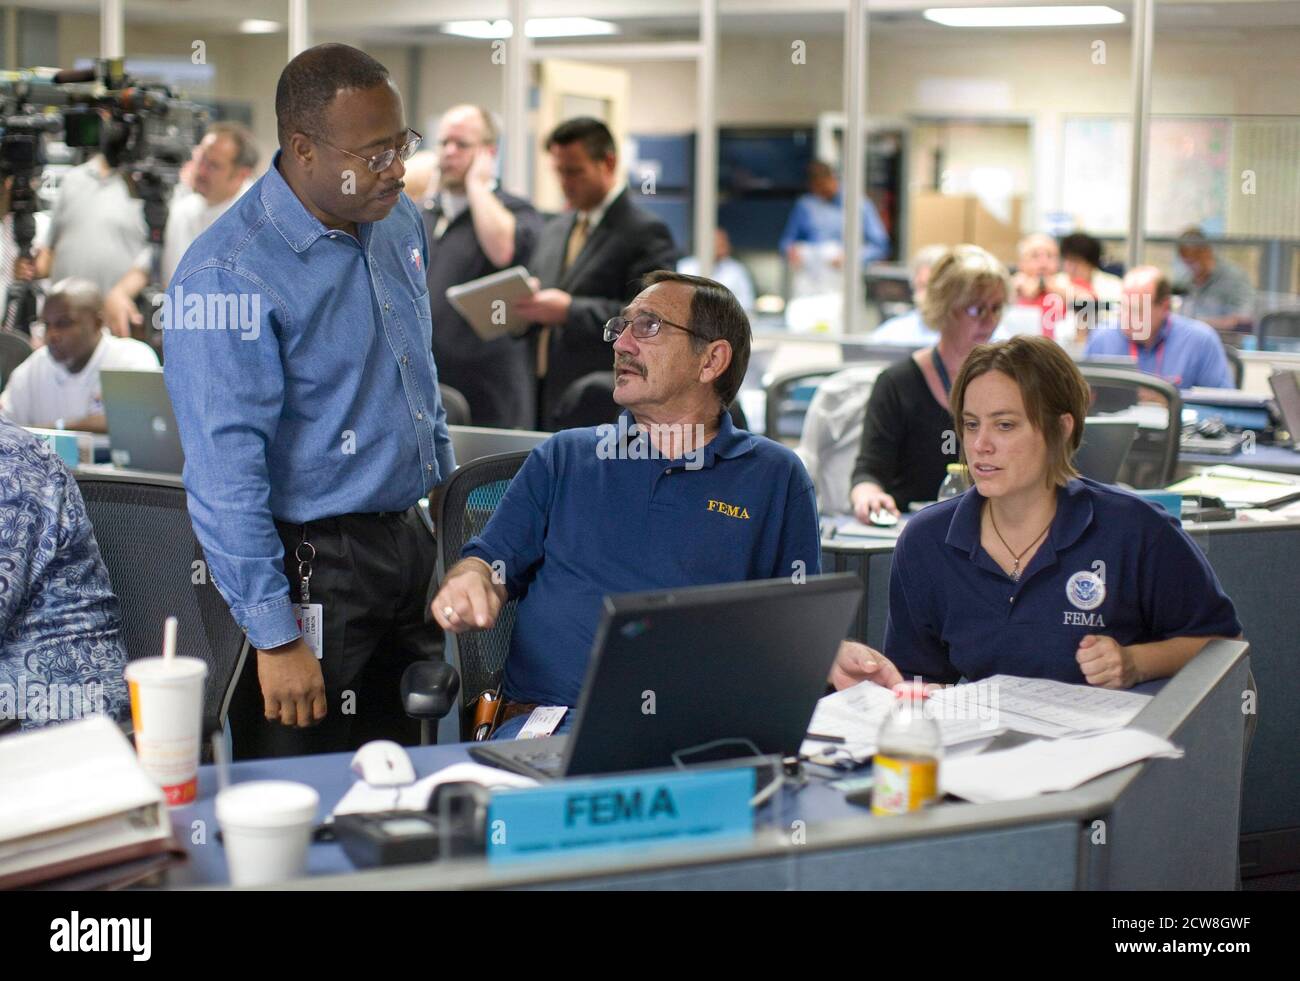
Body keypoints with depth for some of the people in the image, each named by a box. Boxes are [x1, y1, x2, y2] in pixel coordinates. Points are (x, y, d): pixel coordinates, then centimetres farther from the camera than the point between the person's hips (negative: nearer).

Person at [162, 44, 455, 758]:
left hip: (410, 541, 7)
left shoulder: (397, 220, 4)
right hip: (312, 567, -7)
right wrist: (275, 636, -23)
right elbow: (226, 471, -22)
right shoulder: (227, 275, -21)